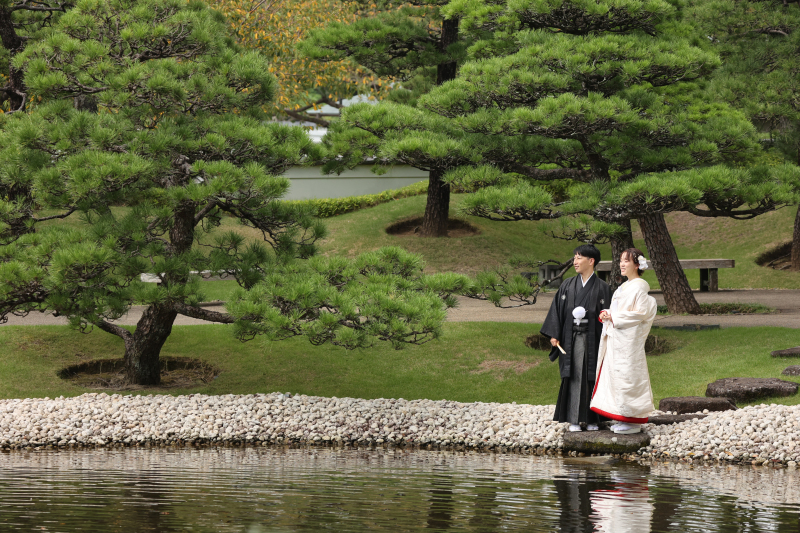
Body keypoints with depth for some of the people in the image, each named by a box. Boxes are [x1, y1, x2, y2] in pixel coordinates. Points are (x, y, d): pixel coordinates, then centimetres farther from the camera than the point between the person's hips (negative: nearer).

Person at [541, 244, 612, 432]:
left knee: (592, 378, 2)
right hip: (571, 338, 2)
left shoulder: (601, 288, 1)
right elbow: (557, 310, 8)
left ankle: (592, 419, 10)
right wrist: (554, 335, 0)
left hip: (592, 338, -2)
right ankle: (574, 420, 2)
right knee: (573, 377, -1)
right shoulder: (568, 286, 9)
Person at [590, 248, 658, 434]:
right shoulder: (625, 287, 18)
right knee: (617, 375, 9)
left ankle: (633, 422, -5)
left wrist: (614, 317, -16)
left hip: (628, 340, -10)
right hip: (616, 339, 10)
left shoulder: (639, 287, -11)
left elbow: (640, 313, -18)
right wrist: (608, 315, 3)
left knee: (627, 375, -8)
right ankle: (624, 419, 14)